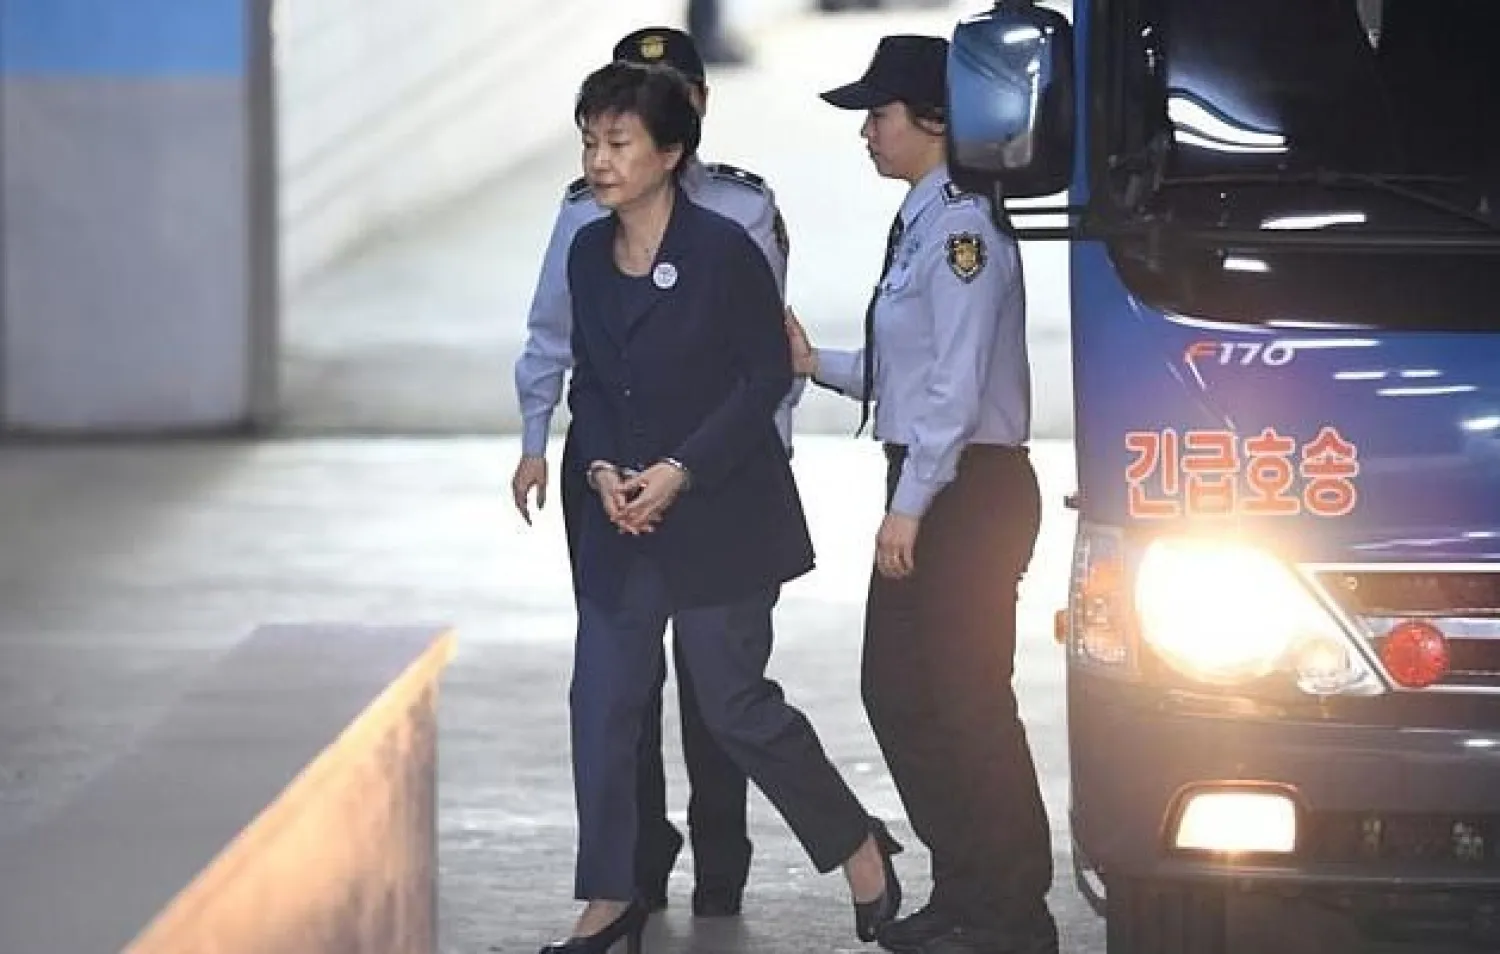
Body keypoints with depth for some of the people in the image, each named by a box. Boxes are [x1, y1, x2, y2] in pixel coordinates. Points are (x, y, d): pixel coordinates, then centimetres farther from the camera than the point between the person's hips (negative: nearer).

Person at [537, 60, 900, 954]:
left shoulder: (723, 248, -13)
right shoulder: (589, 254, 5)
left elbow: (766, 376, -11)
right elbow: (589, 382, 13)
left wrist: (680, 471, -16)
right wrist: (601, 467, -6)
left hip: (719, 514, -6)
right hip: (621, 516, 6)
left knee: (736, 703, 0)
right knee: (602, 703, 2)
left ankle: (860, 849, 21)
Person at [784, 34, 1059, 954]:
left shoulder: (962, 227, -16)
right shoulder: (922, 223, 13)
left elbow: (956, 382, -20)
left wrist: (910, 507, -20)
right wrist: (817, 363, 11)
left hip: (969, 494, -10)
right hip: (928, 490, 10)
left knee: (969, 703, -4)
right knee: (899, 694, 14)